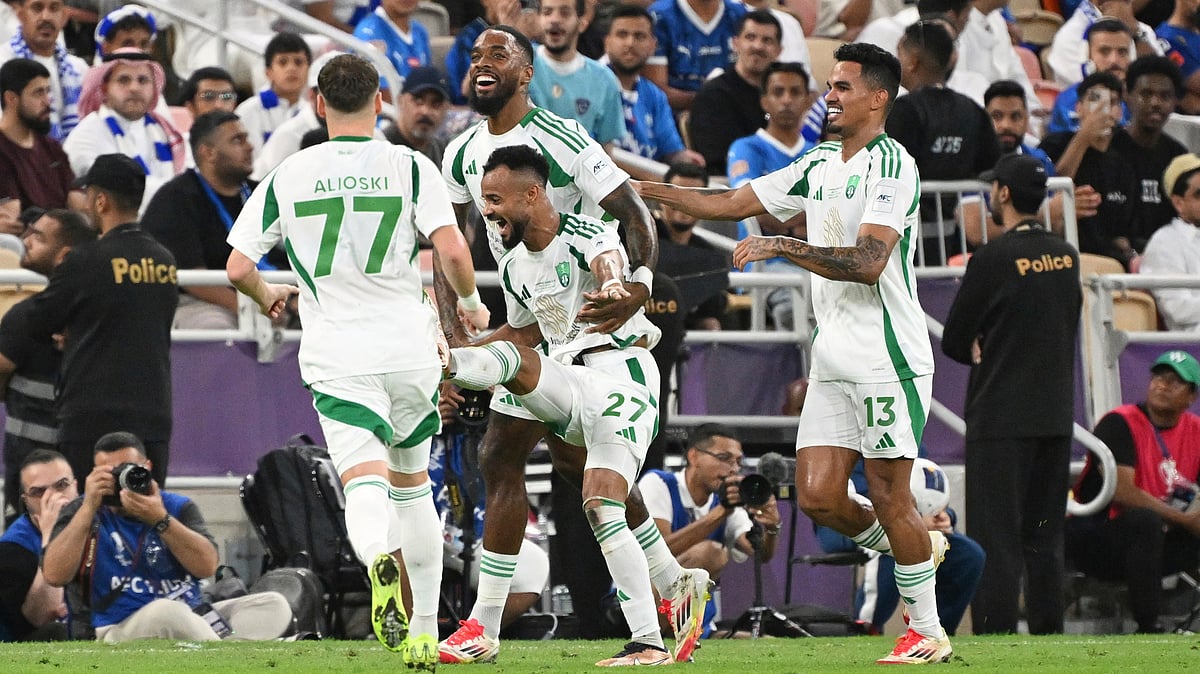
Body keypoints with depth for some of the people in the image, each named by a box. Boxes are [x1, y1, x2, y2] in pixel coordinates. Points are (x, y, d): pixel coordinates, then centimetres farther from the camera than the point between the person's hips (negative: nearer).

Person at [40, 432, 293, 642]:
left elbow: (207, 566, -7)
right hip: (123, 631, -4)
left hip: (193, 624, 4)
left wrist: (160, 519, -19)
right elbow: (55, 575, -12)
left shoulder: (178, 507, 11)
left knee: (273, 604, -17)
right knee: (166, 611, -38)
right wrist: (89, 507, -15)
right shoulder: (81, 513, 5)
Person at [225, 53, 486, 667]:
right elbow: (452, 253, -9)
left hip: (336, 357, -1)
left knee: (366, 483, -13)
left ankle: (380, 558, -49)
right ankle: (423, 635, 21)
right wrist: (470, 303, 12)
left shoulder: (286, 176, 4)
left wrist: (267, 297, 27)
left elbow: (238, 267, 4)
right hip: (409, 349, 1)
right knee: (412, 483, 19)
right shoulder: (410, 167, 1)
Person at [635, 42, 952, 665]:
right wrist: (640, 190, 16)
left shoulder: (891, 165, -11)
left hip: (888, 359, -8)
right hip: (833, 362, 8)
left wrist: (780, 246, -23)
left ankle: (929, 633, 9)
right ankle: (921, 549, 23)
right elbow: (733, 204, 20)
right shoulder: (818, 164, 15)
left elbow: (868, 263, -22)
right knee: (817, 496, -1)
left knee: (889, 500, -4)